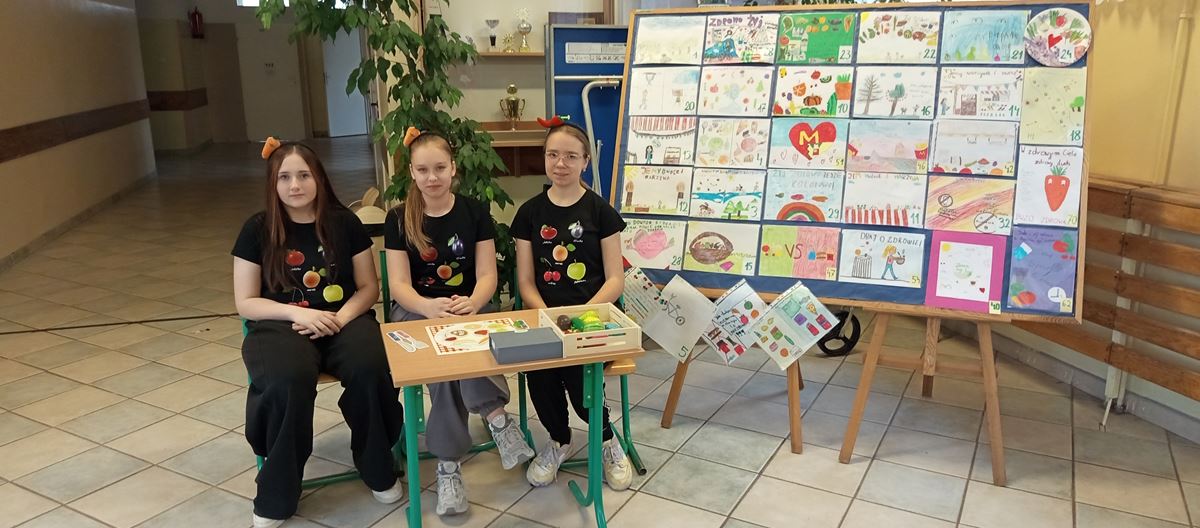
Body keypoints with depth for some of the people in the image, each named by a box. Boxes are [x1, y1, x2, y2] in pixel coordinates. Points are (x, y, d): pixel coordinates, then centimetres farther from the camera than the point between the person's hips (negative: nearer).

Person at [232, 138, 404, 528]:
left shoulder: (344, 223, 4)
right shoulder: (257, 230, 1)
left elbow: (369, 287, 6)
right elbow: (245, 303, 1)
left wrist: (342, 316, -14)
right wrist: (298, 313, -15)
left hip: (343, 319, 1)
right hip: (280, 325, -1)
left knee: (370, 370, -32)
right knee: (288, 382, -35)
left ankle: (378, 471, -4)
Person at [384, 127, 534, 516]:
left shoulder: (475, 212, 1)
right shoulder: (398, 219, 0)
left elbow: (487, 275, -3)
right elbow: (399, 284, -8)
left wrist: (471, 303, -27)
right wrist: (431, 307, -31)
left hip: (469, 307, 1)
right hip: (416, 311, 0)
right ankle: (498, 419, -27)